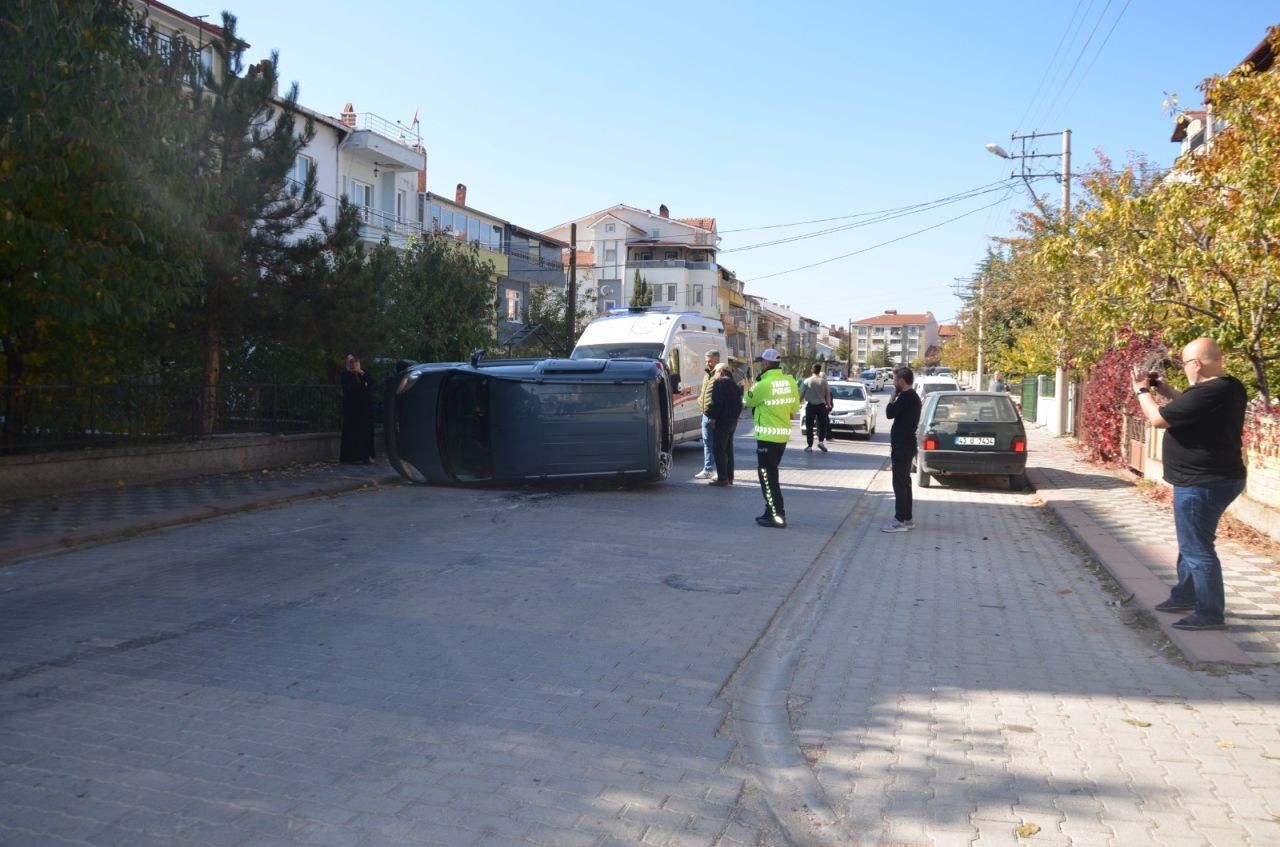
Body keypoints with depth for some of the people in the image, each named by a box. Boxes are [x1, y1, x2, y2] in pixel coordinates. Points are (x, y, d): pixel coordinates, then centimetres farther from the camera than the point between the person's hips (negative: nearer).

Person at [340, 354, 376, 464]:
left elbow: (371, 382, -1)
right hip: (352, 407, -4)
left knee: (366, 430, 0)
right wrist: (363, 385, -4)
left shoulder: (363, 372, 14)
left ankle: (366, 455, 2)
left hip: (365, 406, 4)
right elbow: (349, 386, -15)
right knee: (352, 431, -8)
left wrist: (362, 373, -12)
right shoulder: (345, 374, 0)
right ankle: (350, 456, -6)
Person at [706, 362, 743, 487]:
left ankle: (722, 478, -10)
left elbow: (717, 402, -20)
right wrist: (736, 415, 18)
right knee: (728, 448, 16)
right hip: (733, 419, 9)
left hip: (722, 420, -9)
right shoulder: (734, 384, 17)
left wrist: (713, 417, -16)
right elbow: (739, 403, 18)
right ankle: (729, 477, 20)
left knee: (719, 449, -6)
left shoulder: (719, 382, -10)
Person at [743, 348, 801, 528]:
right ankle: (772, 511, 24)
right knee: (771, 474, 19)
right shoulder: (790, 382, 2)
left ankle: (777, 516, -3)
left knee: (767, 476, -1)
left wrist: (749, 389, 19)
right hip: (783, 434, 7)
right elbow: (795, 408, 10)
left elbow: (747, 400, 1)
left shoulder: (763, 385, -18)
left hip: (767, 435, -7)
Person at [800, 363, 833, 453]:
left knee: (809, 426, 5)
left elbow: (801, 394, -2)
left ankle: (809, 446, 4)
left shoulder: (807, 381, -4)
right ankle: (821, 441, 0)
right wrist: (828, 404, 12)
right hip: (821, 405, 0)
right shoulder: (823, 381, -2)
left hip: (810, 405, 0)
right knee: (822, 424, 15)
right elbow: (828, 394, 0)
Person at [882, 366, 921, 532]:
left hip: (902, 446, -10)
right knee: (904, 482, 14)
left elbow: (889, 413, -21)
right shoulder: (912, 396, 17)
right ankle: (907, 519, 18)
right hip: (905, 445, 10)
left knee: (900, 483, -8)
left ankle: (900, 521, -6)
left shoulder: (906, 396, -16)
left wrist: (893, 395, -9)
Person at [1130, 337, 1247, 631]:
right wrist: (1167, 390, 12)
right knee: (1191, 543, 22)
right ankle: (1185, 596, 35)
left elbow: (1158, 419, -19)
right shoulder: (1228, 386, 5)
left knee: (1197, 549, -1)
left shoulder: (1206, 394, -27)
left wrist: (1143, 391, -4)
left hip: (1202, 484, -10)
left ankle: (1211, 614, 8)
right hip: (1215, 478, 10)